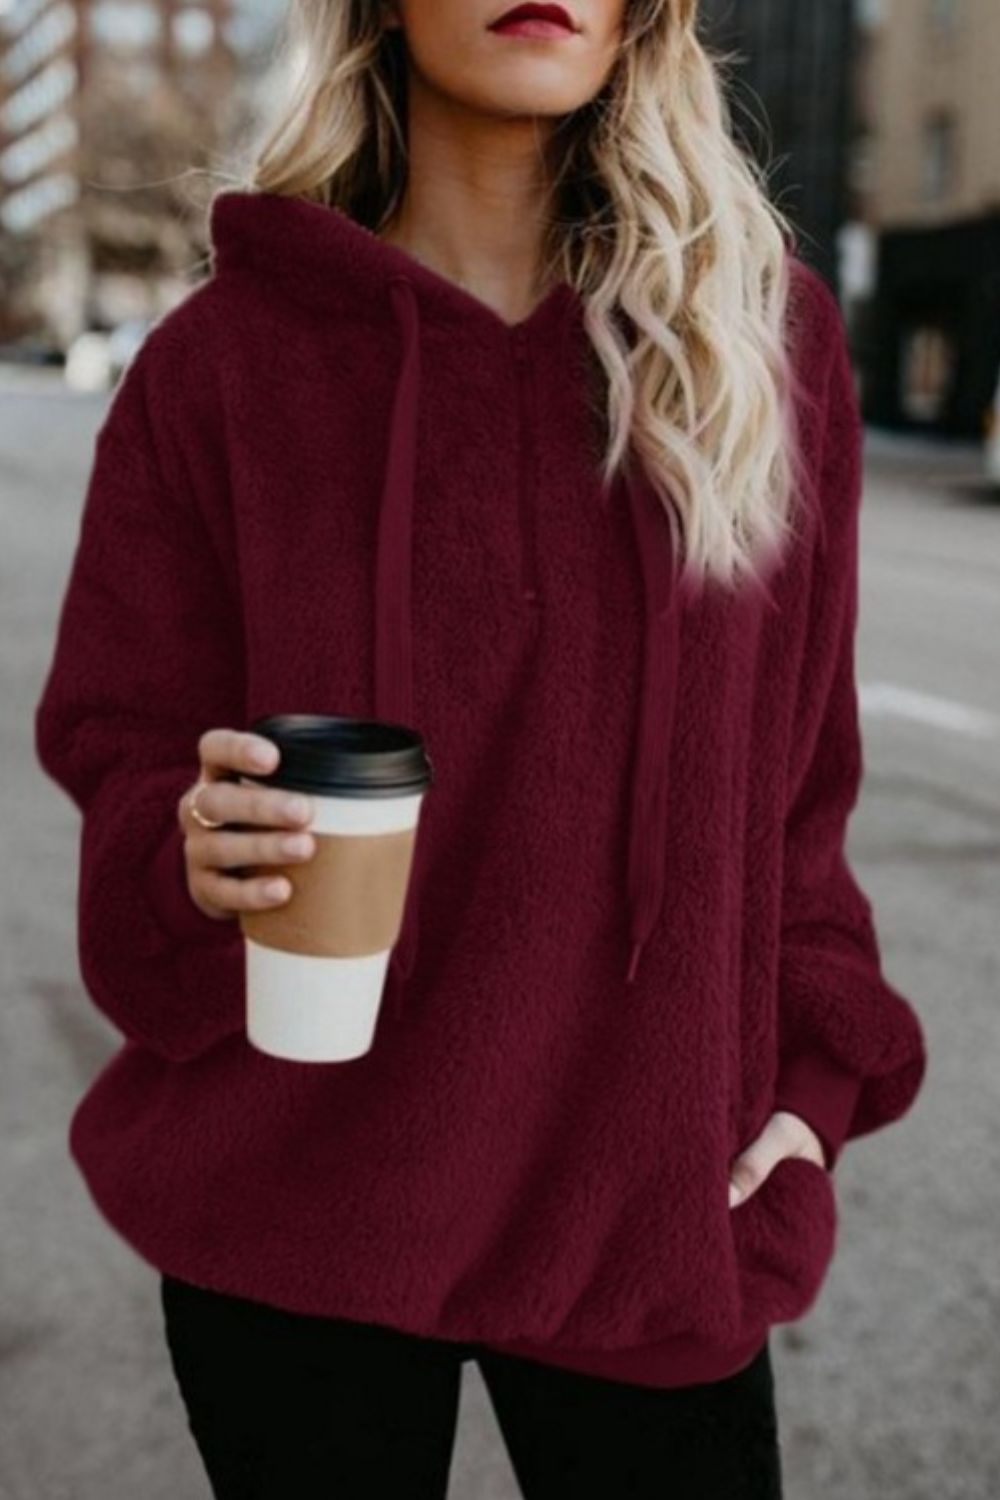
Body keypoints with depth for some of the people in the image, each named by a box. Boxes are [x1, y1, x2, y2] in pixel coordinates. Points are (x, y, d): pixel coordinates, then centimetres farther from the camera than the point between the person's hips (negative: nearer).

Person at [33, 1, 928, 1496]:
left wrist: (813, 1079, -1)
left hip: (655, 1208, 1)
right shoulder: (224, 358, -4)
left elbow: (794, 764, 6)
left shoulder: (764, 331, 0)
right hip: (293, 1199, 0)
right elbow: (123, 768, -1)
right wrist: (195, 858, -22)